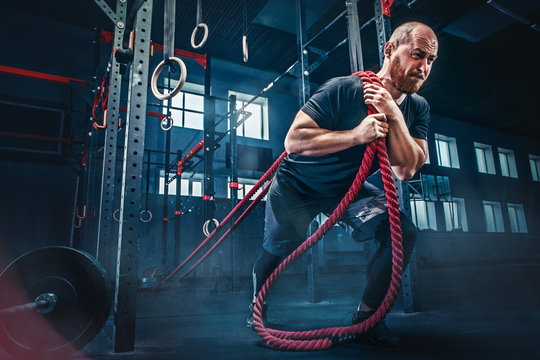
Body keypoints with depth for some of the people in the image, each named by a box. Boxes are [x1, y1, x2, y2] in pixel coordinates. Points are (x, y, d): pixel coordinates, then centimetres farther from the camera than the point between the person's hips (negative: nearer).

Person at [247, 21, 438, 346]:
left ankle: (367, 316, 5)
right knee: (280, 248, 0)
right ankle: (256, 303, 36)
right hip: (298, 185, -4)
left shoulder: (417, 108, -8)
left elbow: (407, 170, -18)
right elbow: (294, 140, -30)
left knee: (403, 234, -12)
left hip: (350, 188, 5)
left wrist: (394, 115, -30)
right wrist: (356, 135, -38)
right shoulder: (343, 90, -25)